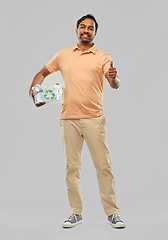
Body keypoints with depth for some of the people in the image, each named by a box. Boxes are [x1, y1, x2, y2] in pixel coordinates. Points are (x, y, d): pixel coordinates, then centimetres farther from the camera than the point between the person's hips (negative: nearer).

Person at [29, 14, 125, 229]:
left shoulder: (102, 57, 3)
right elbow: (43, 73, 21)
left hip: (94, 118, -2)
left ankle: (112, 213, 8)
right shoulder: (63, 55, 11)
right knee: (72, 166, 7)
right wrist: (33, 90, 2)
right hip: (68, 118, 3)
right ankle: (76, 213, 18)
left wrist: (114, 77, -35)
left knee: (103, 165, -2)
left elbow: (114, 85, -11)